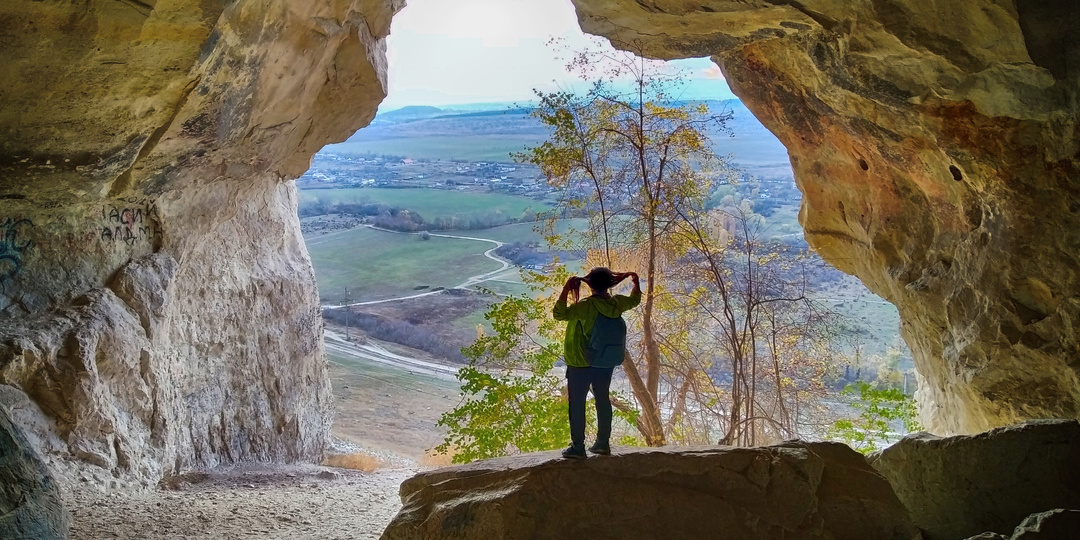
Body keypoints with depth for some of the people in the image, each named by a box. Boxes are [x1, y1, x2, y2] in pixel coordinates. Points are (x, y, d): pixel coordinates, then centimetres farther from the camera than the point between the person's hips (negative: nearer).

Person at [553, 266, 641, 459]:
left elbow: (559, 314, -31)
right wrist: (635, 280, 32)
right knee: (603, 400, 18)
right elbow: (635, 299, 17)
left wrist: (566, 289, -27)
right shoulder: (617, 303, -5)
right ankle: (603, 443, 25)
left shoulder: (586, 306, -24)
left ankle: (578, 447, 5)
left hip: (580, 364, -6)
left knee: (577, 403, 3)